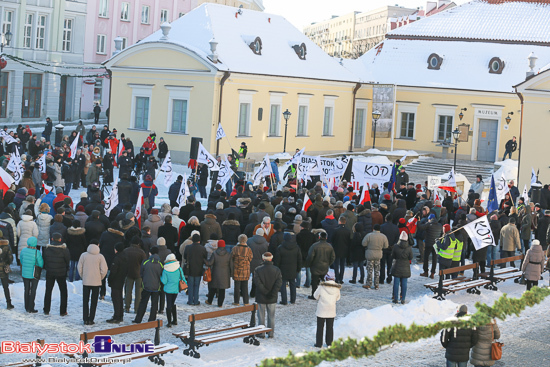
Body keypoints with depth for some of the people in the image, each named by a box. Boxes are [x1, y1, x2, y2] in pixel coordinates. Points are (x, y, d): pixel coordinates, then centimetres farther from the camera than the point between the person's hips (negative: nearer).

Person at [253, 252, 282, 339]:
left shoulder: (258, 270, -8)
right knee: (271, 316, 11)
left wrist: (265, 292, -14)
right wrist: (273, 293, -12)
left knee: (261, 316, 8)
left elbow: (257, 282, -16)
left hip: (261, 298, -2)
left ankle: (261, 333, 11)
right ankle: (271, 333, 14)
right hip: (272, 299, 2)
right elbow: (279, 282, -10)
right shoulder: (276, 270, -3)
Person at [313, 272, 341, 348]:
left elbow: (316, 296, -4)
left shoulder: (321, 287, -16)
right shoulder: (337, 288, -6)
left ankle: (319, 344, 11)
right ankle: (329, 343, 23)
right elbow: (337, 298, 7)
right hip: (331, 311, 3)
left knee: (320, 327, 8)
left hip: (322, 311, -3)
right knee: (330, 327, 16)